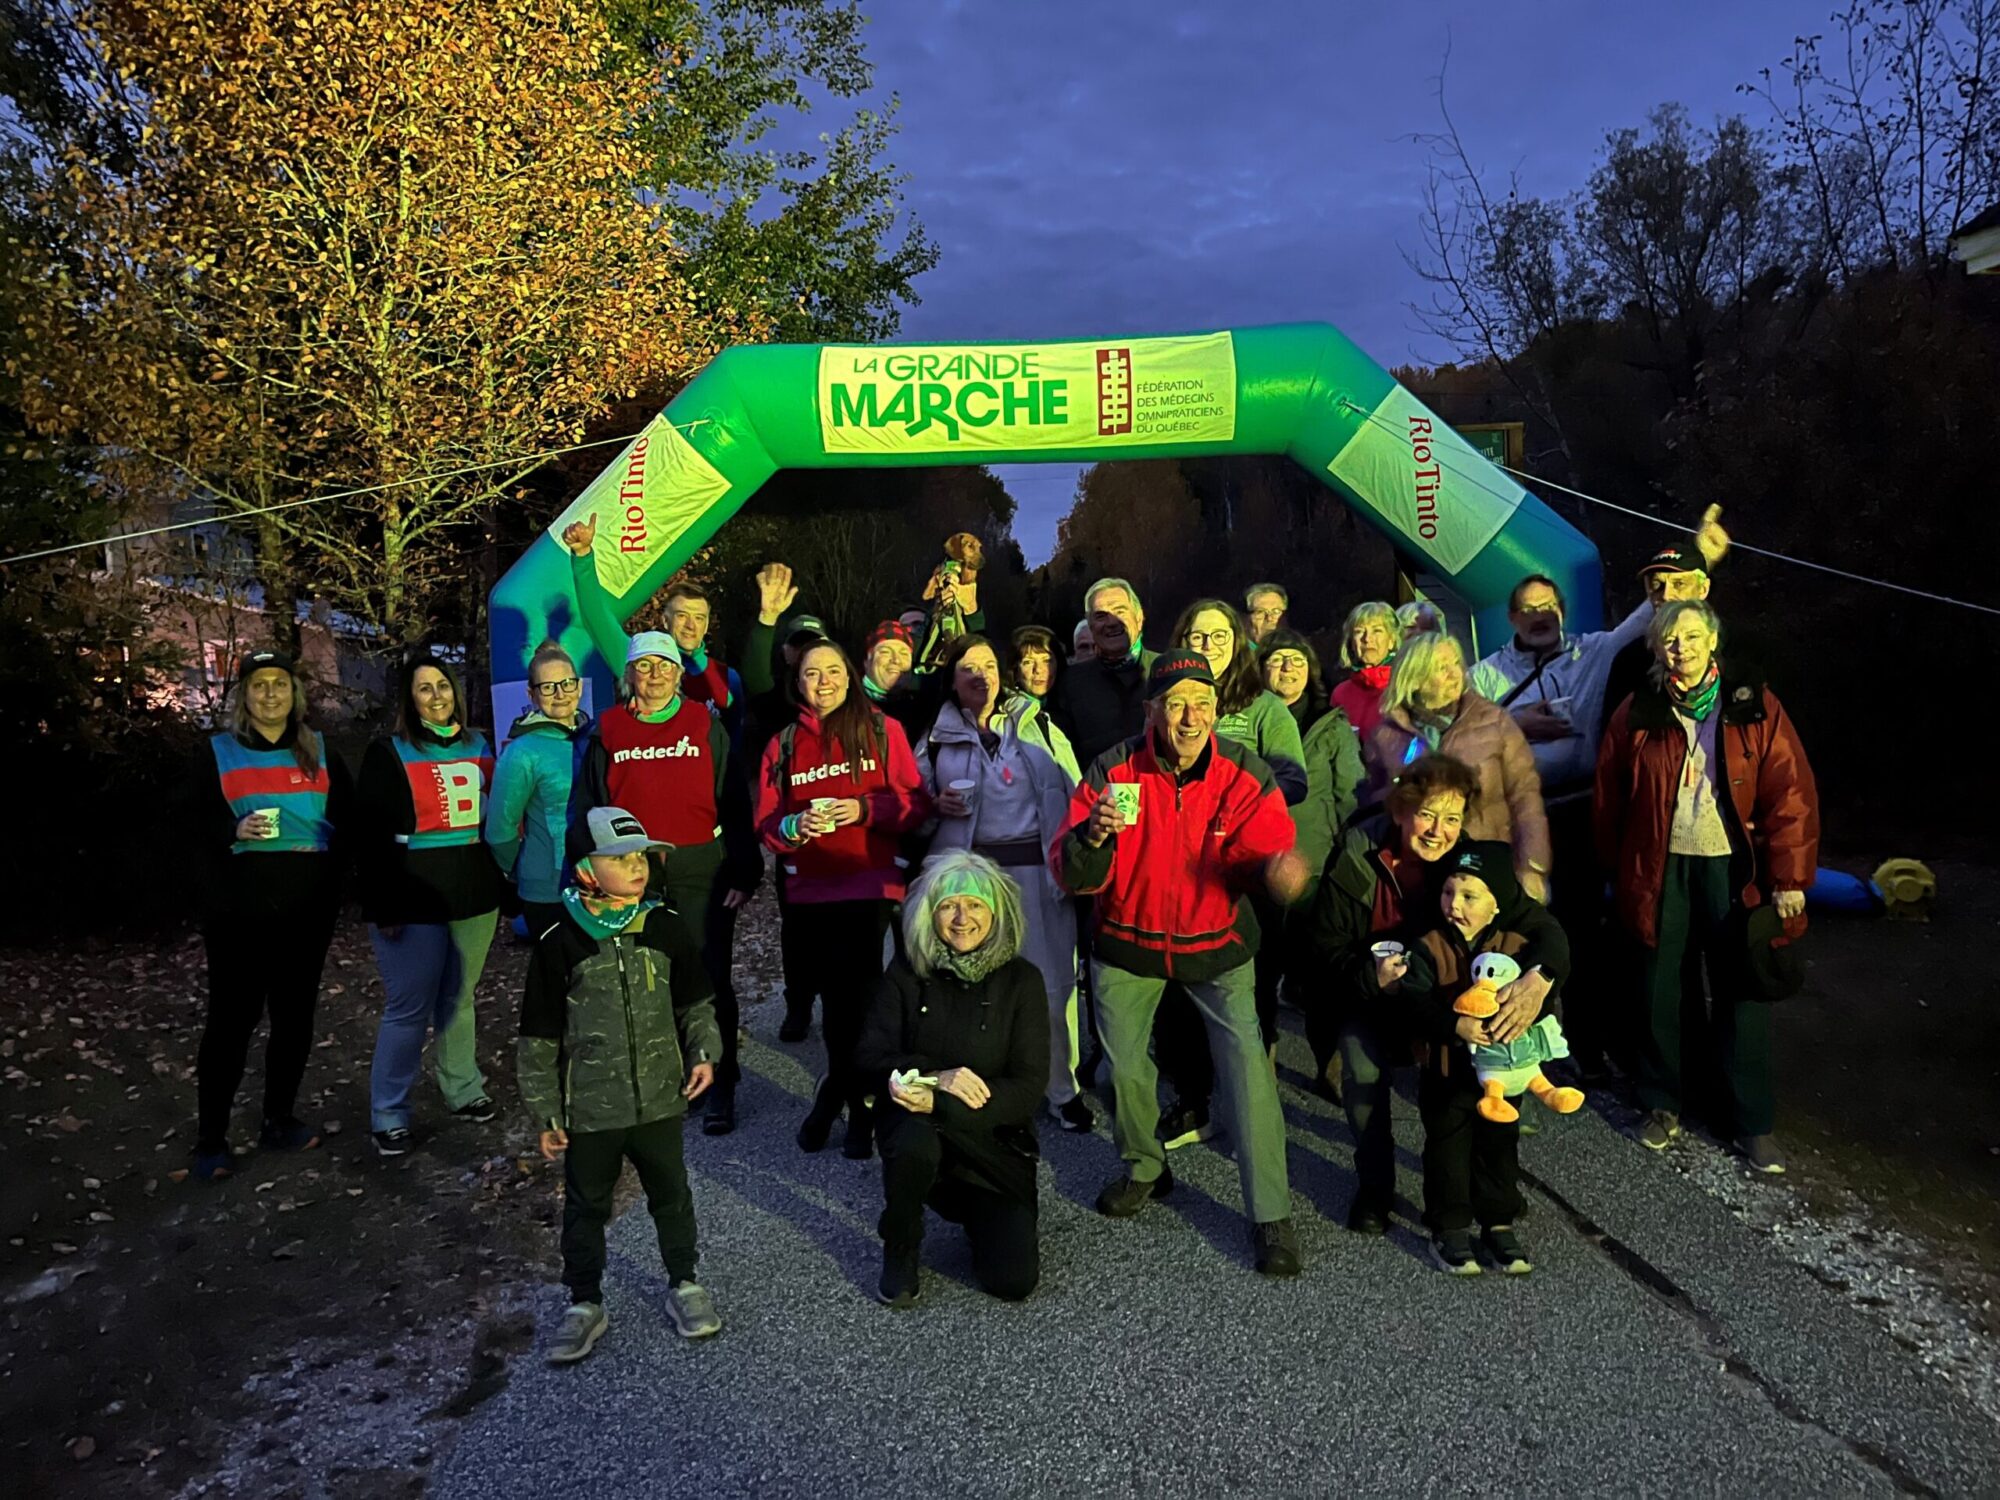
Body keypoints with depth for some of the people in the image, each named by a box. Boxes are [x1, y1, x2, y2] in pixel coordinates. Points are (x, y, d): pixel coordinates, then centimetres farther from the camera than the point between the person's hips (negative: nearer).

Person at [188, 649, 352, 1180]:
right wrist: (234, 831, -17)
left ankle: (279, 1120, 23)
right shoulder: (216, 752, 4)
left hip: (308, 907, 3)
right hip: (238, 910, -3)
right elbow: (193, 822, 2)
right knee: (232, 1017, -2)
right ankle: (210, 1138, 9)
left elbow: (345, 819, 12)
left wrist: (329, 868, -2)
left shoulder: (320, 753, 11)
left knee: (295, 1014, 9)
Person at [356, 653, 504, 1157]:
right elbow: (372, 835, -7)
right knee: (408, 1009, 0)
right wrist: (385, 907, -13)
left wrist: (504, 883, 15)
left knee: (459, 1000, 13)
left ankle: (464, 1090, 28)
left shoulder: (478, 746, 12)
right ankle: (389, 1116, 12)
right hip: (415, 903, -4)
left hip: (475, 897, 4)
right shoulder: (389, 754, -3)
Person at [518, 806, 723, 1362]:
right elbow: (539, 1037, -6)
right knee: (586, 1207, 15)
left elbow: (694, 1003, 7)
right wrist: (545, 1113, -4)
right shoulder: (559, 945, -14)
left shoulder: (665, 930, -7)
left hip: (659, 1100, 2)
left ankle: (683, 1284, 37)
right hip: (589, 1110, -1)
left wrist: (703, 1051, -6)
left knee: (670, 1195, 17)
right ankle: (585, 1303, 33)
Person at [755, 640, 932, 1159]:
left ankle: (837, 1093, 14)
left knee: (854, 996, -7)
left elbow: (915, 802, 1)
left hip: (870, 885, -2)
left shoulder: (882, 730, 4)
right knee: (841, 997, 6)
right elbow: (767, 822, 8)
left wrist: (865, 809, -15)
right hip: (809, 889, 2)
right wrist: (796, 824, -13)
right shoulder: (783, 744, 11)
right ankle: (858, 1106, 23)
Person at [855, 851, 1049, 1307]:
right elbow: (870, 1057, -9)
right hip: (919, 1123, 0)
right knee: (913, 1143, -37)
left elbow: (1030, 1086, -13)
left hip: (994, 1141, 0)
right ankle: (900, 1254, -6)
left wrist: (941, 1103, -26)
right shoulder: (906, 974, -3)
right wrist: (935, 1075, -28)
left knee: (1014, 1280, -13)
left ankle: (975, 1212, 21)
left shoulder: (1021, 980, -7)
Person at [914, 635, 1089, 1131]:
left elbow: (1072, 791, 5)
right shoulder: (938, 737, 10)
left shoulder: (1037, 725, 8)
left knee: (1052, 982, 0)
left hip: (1036, 867, -1)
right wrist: (937, 805, -6)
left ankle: (1063, 1090, 15)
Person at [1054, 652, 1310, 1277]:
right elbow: (1074, 878, -19)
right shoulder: (1113, 772, -17)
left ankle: (1271, 1215, 1)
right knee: (1124, 1065, 10)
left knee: (1246, 1063, -12)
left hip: (1217, 944, -1)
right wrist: (1093, 835, -42)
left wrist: (1278, 868, -39)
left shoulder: (1246, 775, -15)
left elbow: (1266, 852, -14)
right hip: (1127, 942, 1)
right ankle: (1144, 1168, 39)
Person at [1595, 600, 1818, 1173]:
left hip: (1732, 869, -1)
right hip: (1660, 869, 1)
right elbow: (1611, 799, 6)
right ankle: (1662, 1105, 26)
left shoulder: (1755, 707, -4)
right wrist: (1617, 871, 6)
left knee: (1742, 995, 5)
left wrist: (1788, 878, -10)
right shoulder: (1637, 715, 1)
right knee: (1659, 991, 10)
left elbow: (1790, 793, -6)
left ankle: (1754, 1123, 18)